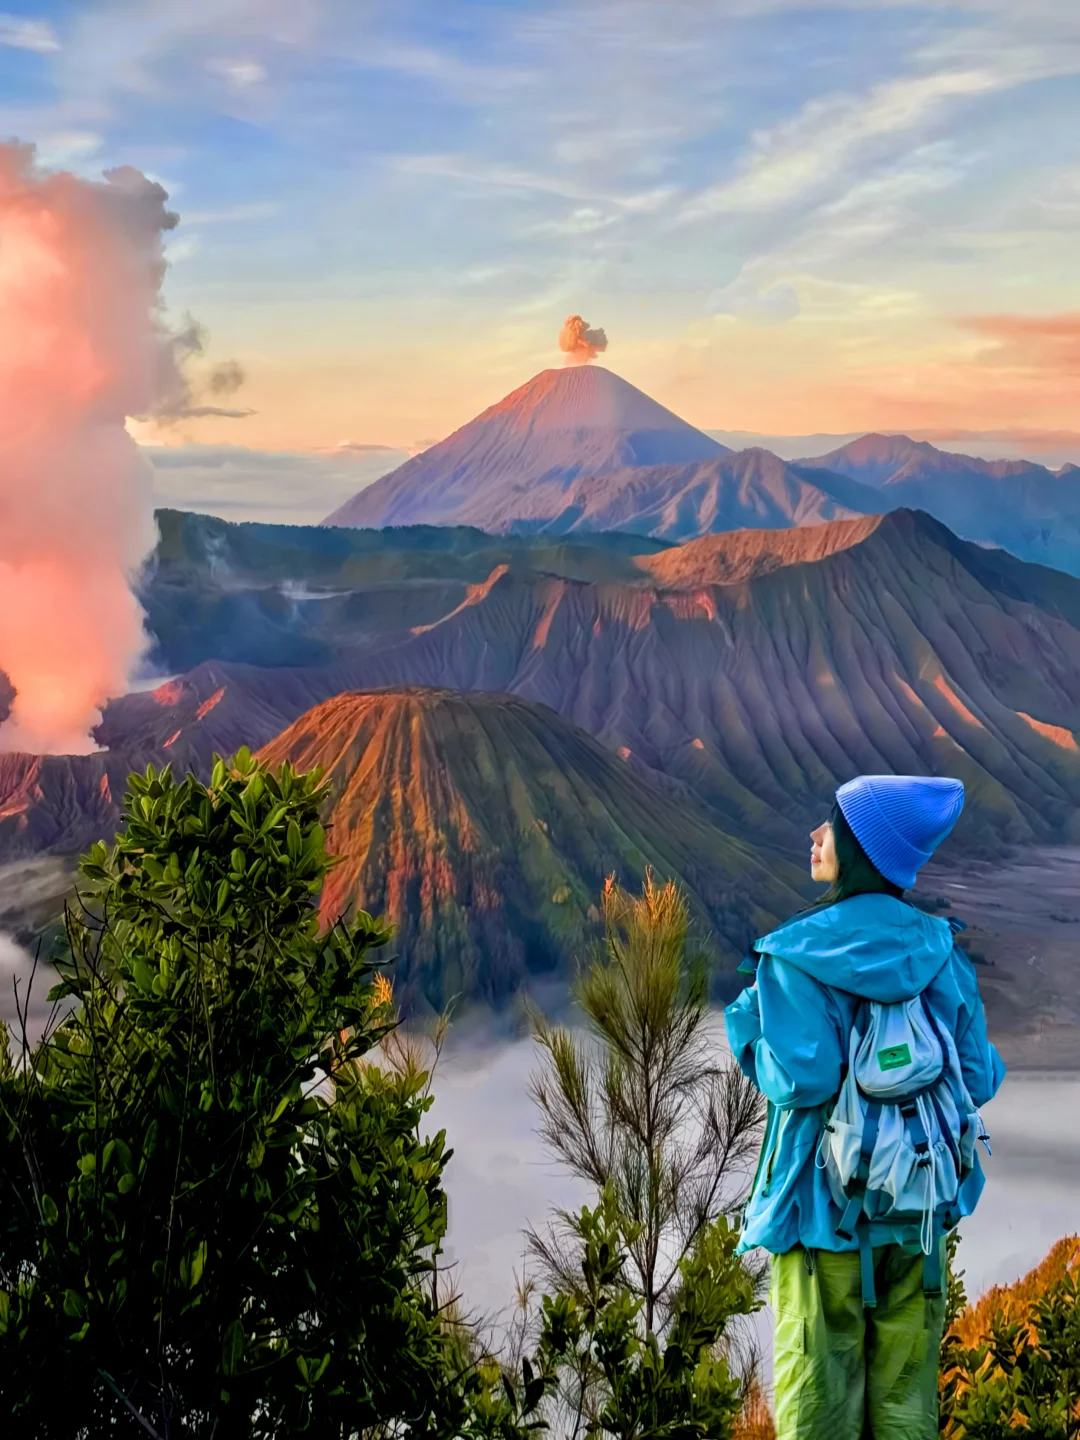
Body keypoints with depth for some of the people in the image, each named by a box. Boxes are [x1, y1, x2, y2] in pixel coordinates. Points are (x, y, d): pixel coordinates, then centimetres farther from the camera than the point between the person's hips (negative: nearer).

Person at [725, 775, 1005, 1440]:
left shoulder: (797, 956, -14)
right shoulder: (942, 949, -1)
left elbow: (802, 1080, -22)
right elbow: (979, 1078, 1)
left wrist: (750, 1023, -4)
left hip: (825, 1199, -4)